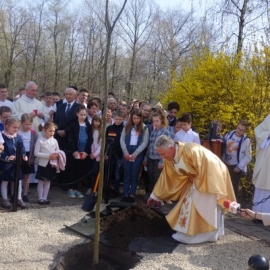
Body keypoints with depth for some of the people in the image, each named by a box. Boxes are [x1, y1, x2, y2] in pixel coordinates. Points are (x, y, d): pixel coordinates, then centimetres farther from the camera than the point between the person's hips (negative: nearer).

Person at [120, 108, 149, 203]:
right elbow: (122, 139, 3)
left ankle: (132, 195, 8)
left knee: (134, 175, 2)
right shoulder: (127, 127, 9)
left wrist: (135, 153, -13)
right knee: (127, 174, 5)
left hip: (138, 154, -2)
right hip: (127, 153, 2)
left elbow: (145, 142, -6)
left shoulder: (144, 128, 0)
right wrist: (125, 152, -10)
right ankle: (125, 194, 8)